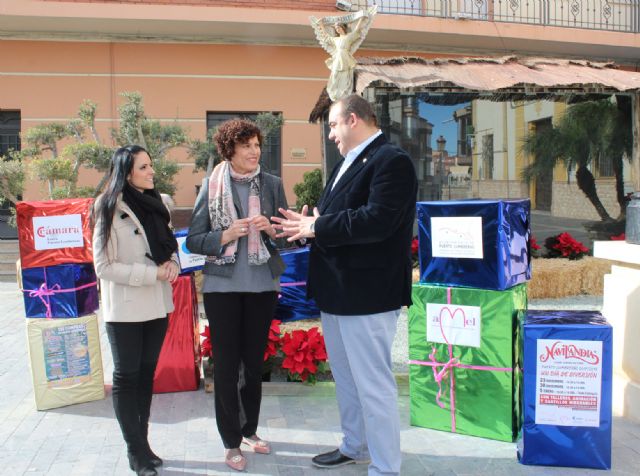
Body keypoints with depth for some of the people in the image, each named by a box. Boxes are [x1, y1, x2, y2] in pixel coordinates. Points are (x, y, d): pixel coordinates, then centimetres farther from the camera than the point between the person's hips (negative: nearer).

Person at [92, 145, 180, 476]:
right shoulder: (110, 210, -11)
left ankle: (142, 444, 23)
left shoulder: (155, 204, 8)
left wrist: (172, 264, -5)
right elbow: (104, 266, -14)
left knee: (146, 374, 12)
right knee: (127, 377, 3)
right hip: (125, 308, -6)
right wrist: (153, 274, -18)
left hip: (156, 304, 6)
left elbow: (169, 245, 18)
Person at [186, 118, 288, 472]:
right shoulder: (211, 186, -4)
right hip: (222, 286, -2)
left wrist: (271, 229, -16)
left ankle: (250, 430, 32)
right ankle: (231, 443, 18)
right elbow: (193, 240, -4)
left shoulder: (272, 184, 1)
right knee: (226, 364, 5)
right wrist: (226, 235, -19)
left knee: (254, 361, 14)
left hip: (263, 285, 2)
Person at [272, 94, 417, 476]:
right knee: (346, 378, 22)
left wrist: (317, 227, -18)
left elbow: (376, 220, -26)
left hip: (367, 294, -10)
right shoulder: (348, 162, 16)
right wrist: (309, 224, -3)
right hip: (336, 290, 10)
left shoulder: (391, 161, -14)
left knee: (373, 384, -3)